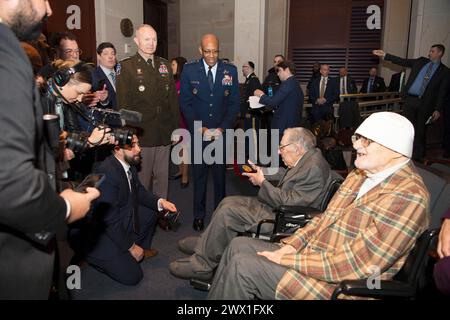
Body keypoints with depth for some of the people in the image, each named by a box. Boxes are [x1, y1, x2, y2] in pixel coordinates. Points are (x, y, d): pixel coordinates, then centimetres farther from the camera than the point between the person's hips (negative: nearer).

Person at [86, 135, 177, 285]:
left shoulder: (129, 164, -7)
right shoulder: (107, 173, -31)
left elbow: (139, 192, 10)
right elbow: (111, 220, -27)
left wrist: (160, 202, -8)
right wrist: (131, 246, -16)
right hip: (106, 233, -8)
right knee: (132, 276, -6)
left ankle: (142, 250, 23)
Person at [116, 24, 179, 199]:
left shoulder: (164, 64, 12)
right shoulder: (126, 66, -2)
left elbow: (173, 99, 12)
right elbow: (123, 104, -7)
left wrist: (175, 128, 7)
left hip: (164, 134, 4)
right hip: (141, 134, -4)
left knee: (162, 177, 12)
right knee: (142, 179, 7)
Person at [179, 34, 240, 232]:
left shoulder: (230, 71, 1)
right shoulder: (189, 70, -1)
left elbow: (234, 103, 2)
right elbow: (185, 103, -1)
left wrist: (223, 128, -10)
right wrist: (199, 127, -11)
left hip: (222, 132, 1)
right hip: (198, 132, 0)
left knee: (220, 173, 9)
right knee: (199, 174, 8)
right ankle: (199, 214, 21)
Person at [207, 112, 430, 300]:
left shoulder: (408, 197, -21)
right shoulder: (359, 175, 9)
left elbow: (354, 265, -25)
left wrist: (287, 260, -19)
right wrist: (292, 245, -3)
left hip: (339, 285, -9)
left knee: (242, 266, -16)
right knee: (239, 245, 3)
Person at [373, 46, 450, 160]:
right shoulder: (420, 61, 12)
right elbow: (402, 62, 10)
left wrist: (438, 109, -9)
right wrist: (384, 55, 3)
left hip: (425, 103, -2)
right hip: (410, 99, 3)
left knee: (420, 130, 6)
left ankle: (418, 156, 19)